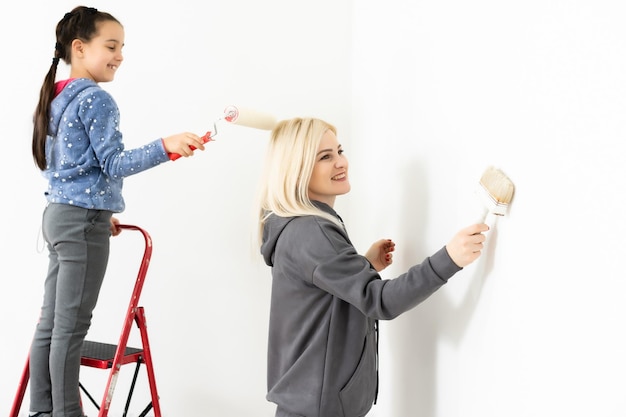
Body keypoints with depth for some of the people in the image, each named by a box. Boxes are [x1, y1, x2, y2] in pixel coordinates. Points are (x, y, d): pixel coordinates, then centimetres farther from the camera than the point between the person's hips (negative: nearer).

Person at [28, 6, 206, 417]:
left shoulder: (58, 98, 17)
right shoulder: (96, 99, -12)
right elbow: (113, 164, -17)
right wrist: (165, 147, -28)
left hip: (59, 214, 10)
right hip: (84, 221, -9)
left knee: (51, 322, 11)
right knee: (71, 326, -4)